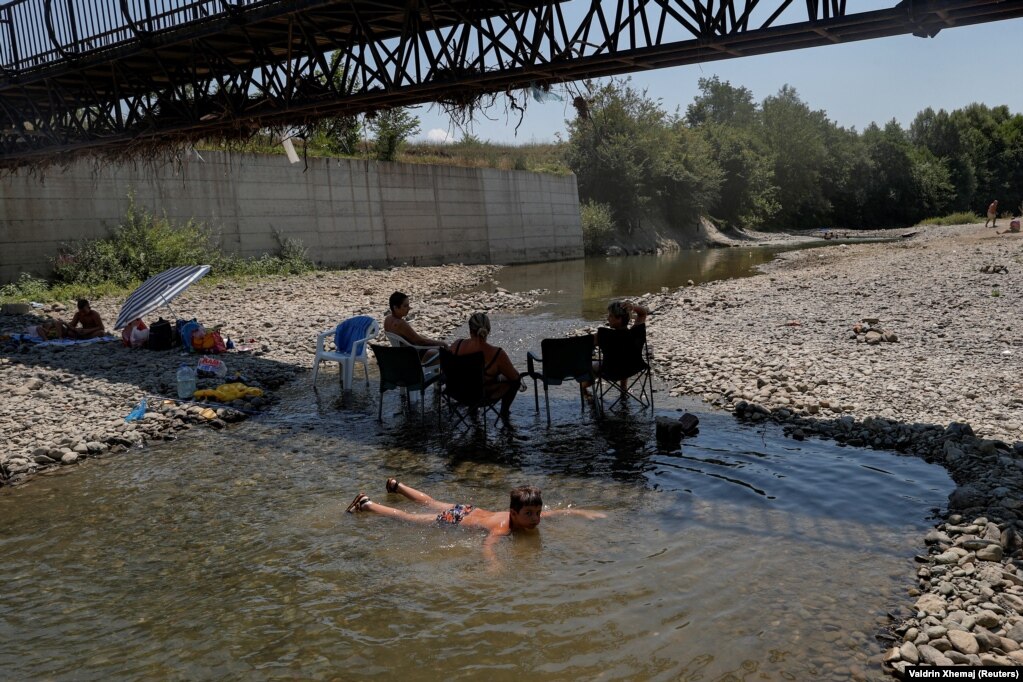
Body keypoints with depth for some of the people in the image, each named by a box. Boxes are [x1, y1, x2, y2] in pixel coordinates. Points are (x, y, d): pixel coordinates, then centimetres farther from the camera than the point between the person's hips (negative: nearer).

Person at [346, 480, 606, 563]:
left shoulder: (533, 518, -18)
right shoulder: (503, 528, -40)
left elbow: (559, 511, -2)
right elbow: (486, 546, -55)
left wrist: (585, 513, -6)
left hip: (470, 510, 7)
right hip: (454, 521, -7)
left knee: (431, 504, 31)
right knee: (409, 517, 8)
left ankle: (397, 485, 53)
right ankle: (366, 503, 23)